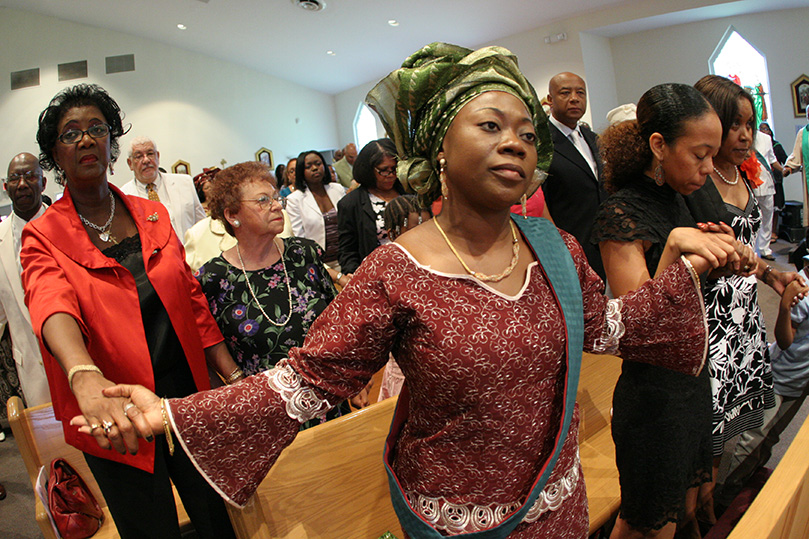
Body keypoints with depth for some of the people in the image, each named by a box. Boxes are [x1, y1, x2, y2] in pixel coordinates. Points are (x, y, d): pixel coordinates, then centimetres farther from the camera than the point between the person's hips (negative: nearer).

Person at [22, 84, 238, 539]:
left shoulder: (153, 214, 5)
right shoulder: (43, 237, -6)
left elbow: (193, 300, 6)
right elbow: (52, 305, -27)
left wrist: (235, 377, -1)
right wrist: (86, 378, -48)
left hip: (188, 396, 3)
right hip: (113, 418, -3)